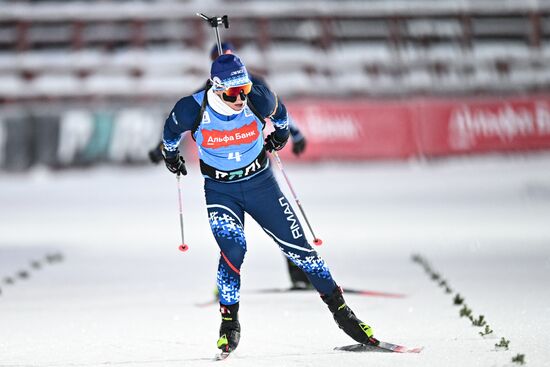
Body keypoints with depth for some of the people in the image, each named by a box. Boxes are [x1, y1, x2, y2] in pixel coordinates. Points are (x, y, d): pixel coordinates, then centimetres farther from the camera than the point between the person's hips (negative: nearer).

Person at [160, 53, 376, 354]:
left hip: (260, 183, 1)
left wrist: (280, 132, 24)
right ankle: (229, 321, -6)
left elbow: (278, 110, 6)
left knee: (298, 248, 0)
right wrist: (171, 155, 19)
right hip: (220, 191, -1)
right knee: (233, 249, -23)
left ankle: (340, 309, 11)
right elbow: (171, 131, 2)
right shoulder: (193, 111, -23)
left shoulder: (258, 101, -20)